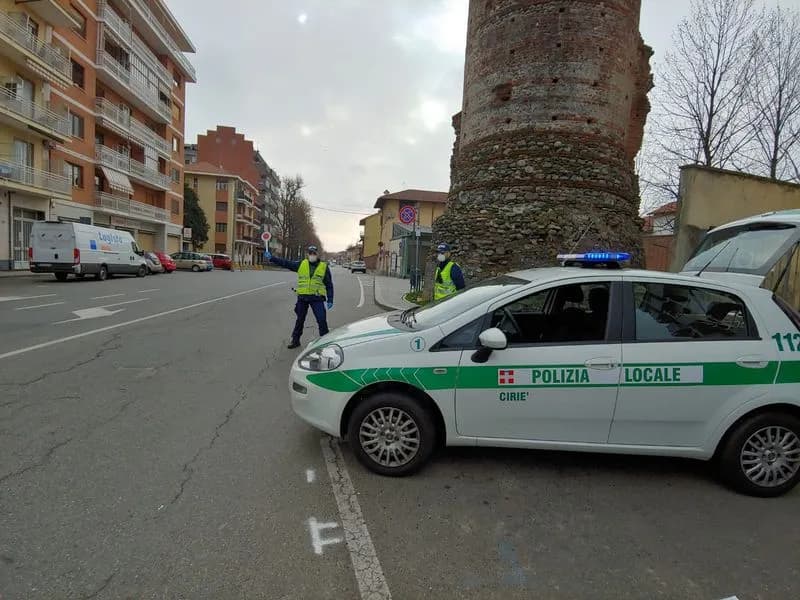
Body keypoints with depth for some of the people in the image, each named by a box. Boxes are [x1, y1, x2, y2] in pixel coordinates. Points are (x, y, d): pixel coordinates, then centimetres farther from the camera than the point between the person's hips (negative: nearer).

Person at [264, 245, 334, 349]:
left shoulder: (324, 267, 2)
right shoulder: (301, 264, 6)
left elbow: (329, 285, 4)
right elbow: (285, 263, 7)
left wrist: (330, 300, -1)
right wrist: (271, 258, -1)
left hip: (317, 298, -2)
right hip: (302, 297, 2)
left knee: (322, 320, -5)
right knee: (300, 320, 14)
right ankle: (295, 340, 27)